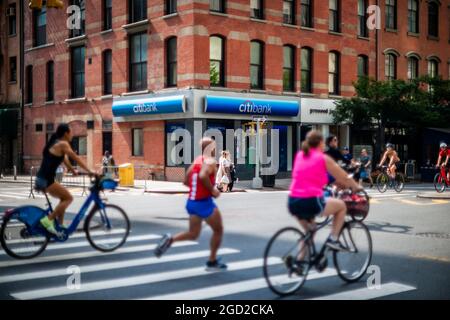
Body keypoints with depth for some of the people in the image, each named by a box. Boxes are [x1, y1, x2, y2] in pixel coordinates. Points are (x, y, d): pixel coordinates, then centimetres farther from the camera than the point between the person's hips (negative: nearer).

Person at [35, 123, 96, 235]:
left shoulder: (55, 143, 19)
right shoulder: (63, 144, -8)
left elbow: (65, 159, 27)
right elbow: (76, 158, -8)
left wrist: (73, 171, 31)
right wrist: (89, 171, -4)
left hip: (42, 178, 10)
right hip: (46, 180, -10)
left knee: (64, 198, 21)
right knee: (68, 198, -5)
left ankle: (60, 225, 21)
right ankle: (48, 220, -10)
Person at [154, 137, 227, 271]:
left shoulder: (196, 161, 12)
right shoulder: (210, 161, -12)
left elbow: (186, 181, 16)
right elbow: (203, 176, -32)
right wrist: (212, 190, -19)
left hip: (192, 202, 8)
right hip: (204, 203, -7)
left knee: (193, 234, 16)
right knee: (218, 231, 12)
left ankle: (170, 239, -8)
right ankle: (212, 262, 18)